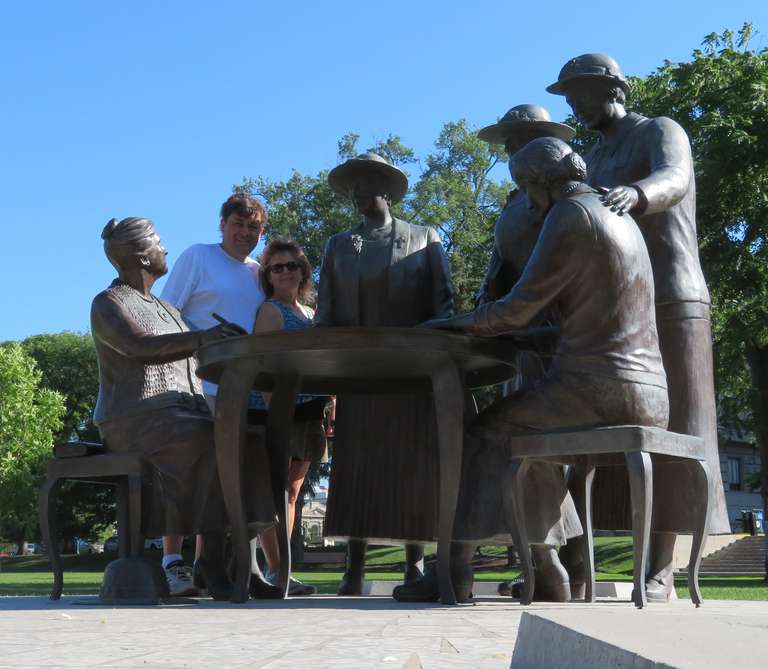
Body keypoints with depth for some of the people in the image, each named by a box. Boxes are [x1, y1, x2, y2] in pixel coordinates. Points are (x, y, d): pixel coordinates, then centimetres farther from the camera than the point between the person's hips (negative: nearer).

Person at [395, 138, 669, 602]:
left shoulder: (570, 215, -8)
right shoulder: (618, 214, 21)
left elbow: (519, 310, -11)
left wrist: (450, 325, 3)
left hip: (599, 390, -9)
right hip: (648, 397, 9)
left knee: (487, 431, 3)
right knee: (533, 440, 22)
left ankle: (456, 571, 3)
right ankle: (549, 571, 15)